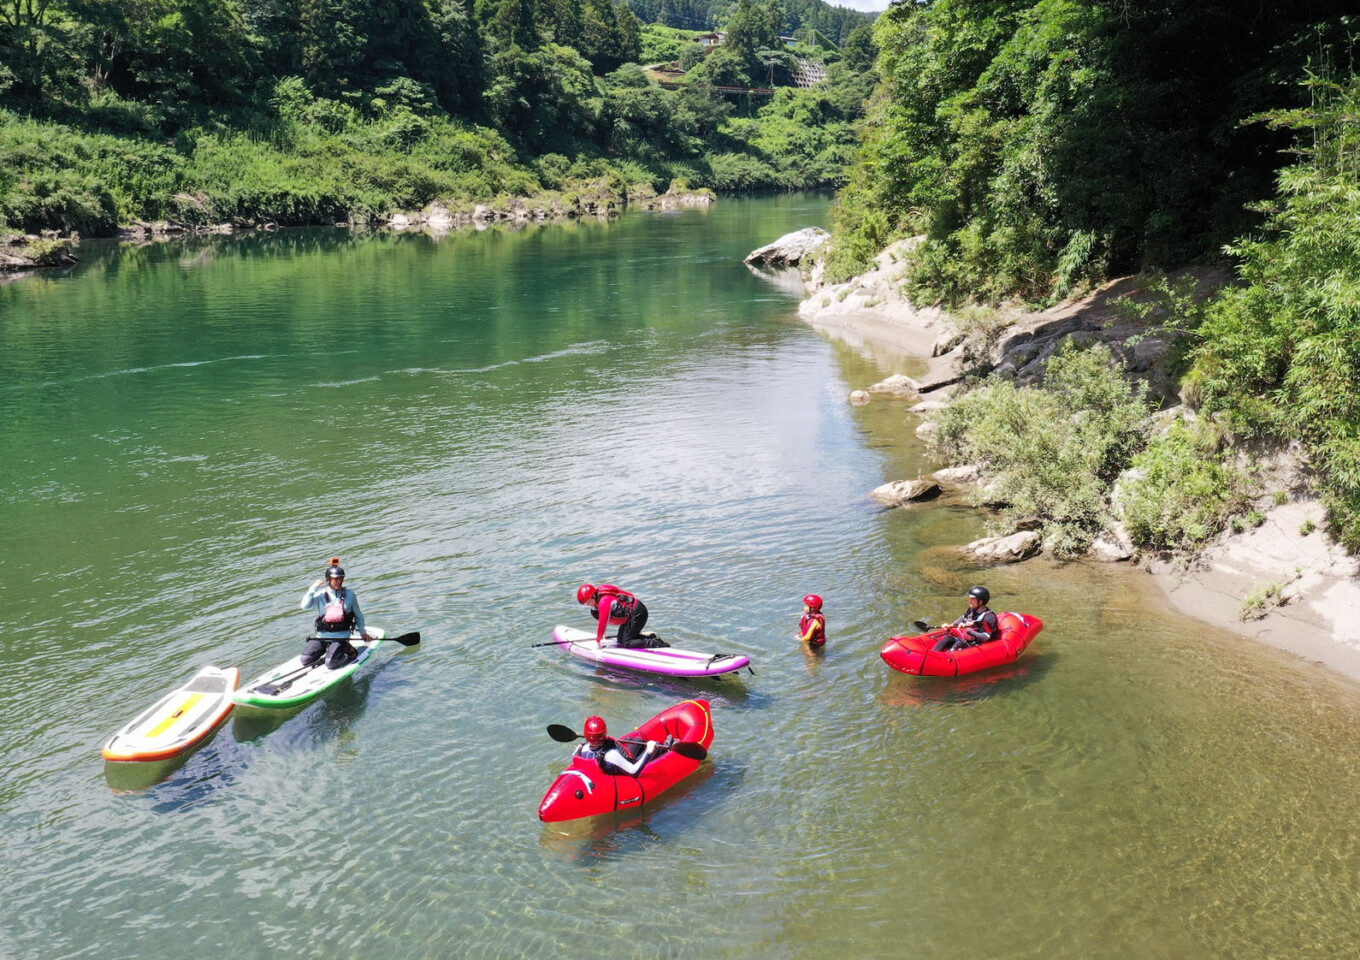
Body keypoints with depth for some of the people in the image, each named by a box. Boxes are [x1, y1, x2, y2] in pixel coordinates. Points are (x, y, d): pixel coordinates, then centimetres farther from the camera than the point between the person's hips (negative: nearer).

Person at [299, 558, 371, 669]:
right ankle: (325, 649, 17)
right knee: (305, 660, -8)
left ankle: (348, 650, 7)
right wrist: (313, 588, -18)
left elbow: (358, 615, 14)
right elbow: (305, 606, -16)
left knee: (331, 663, -22)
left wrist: (362, 633, 13)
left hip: (341, 636, -2)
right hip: (322, 635, 2)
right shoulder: (320, 595, 0)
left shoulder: (349, 595, 1)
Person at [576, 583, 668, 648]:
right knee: (621, 640, 15)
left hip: (637, 614, -11)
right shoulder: (599, 597, 7)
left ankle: (656, 643, -16)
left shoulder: (604, 602, -23)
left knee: (627, 643, -12)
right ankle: (649, 637, 13)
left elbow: (603, 623, -20)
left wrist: (598, 641, -8)